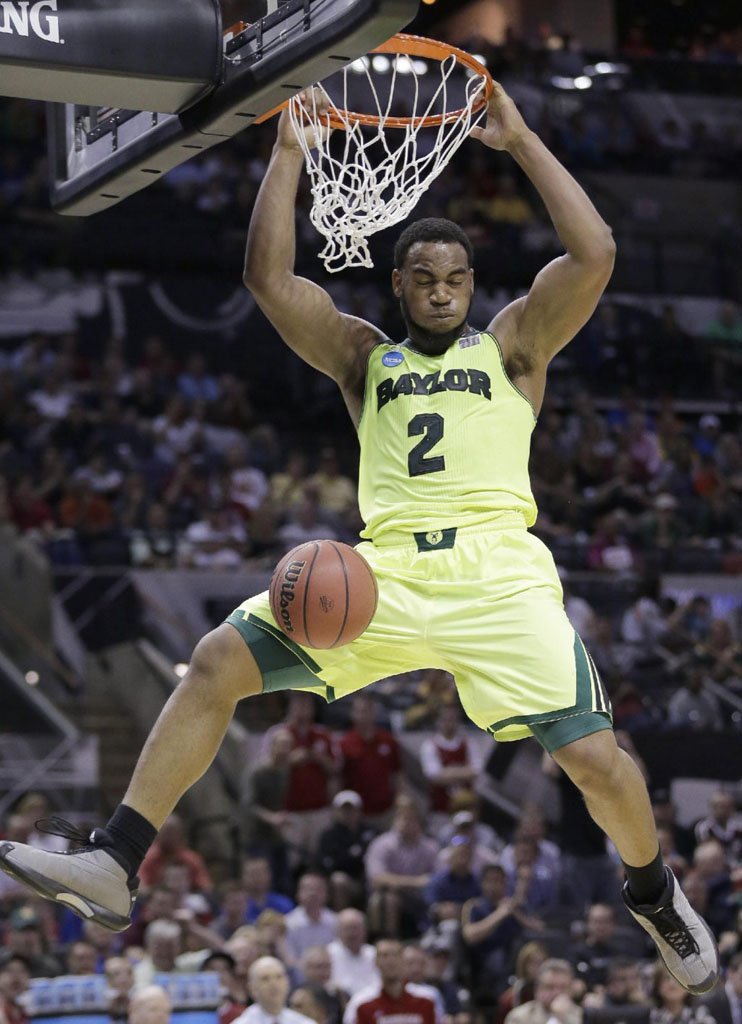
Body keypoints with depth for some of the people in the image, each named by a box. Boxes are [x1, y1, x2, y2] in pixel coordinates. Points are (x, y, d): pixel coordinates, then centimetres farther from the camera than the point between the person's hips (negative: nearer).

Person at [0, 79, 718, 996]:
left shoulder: (512, 345, 16)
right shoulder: (364, 358, 22)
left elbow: (594, 256, 1)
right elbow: (268, 278, 11)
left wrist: (520, 141, 3)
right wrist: (288, 153, 8)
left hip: (497, 572, -2)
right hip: (386, 572, 3)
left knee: (594, 760, -13)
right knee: (216, 662, -13)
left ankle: (654, 895, 19)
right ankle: (113, 865, -12)